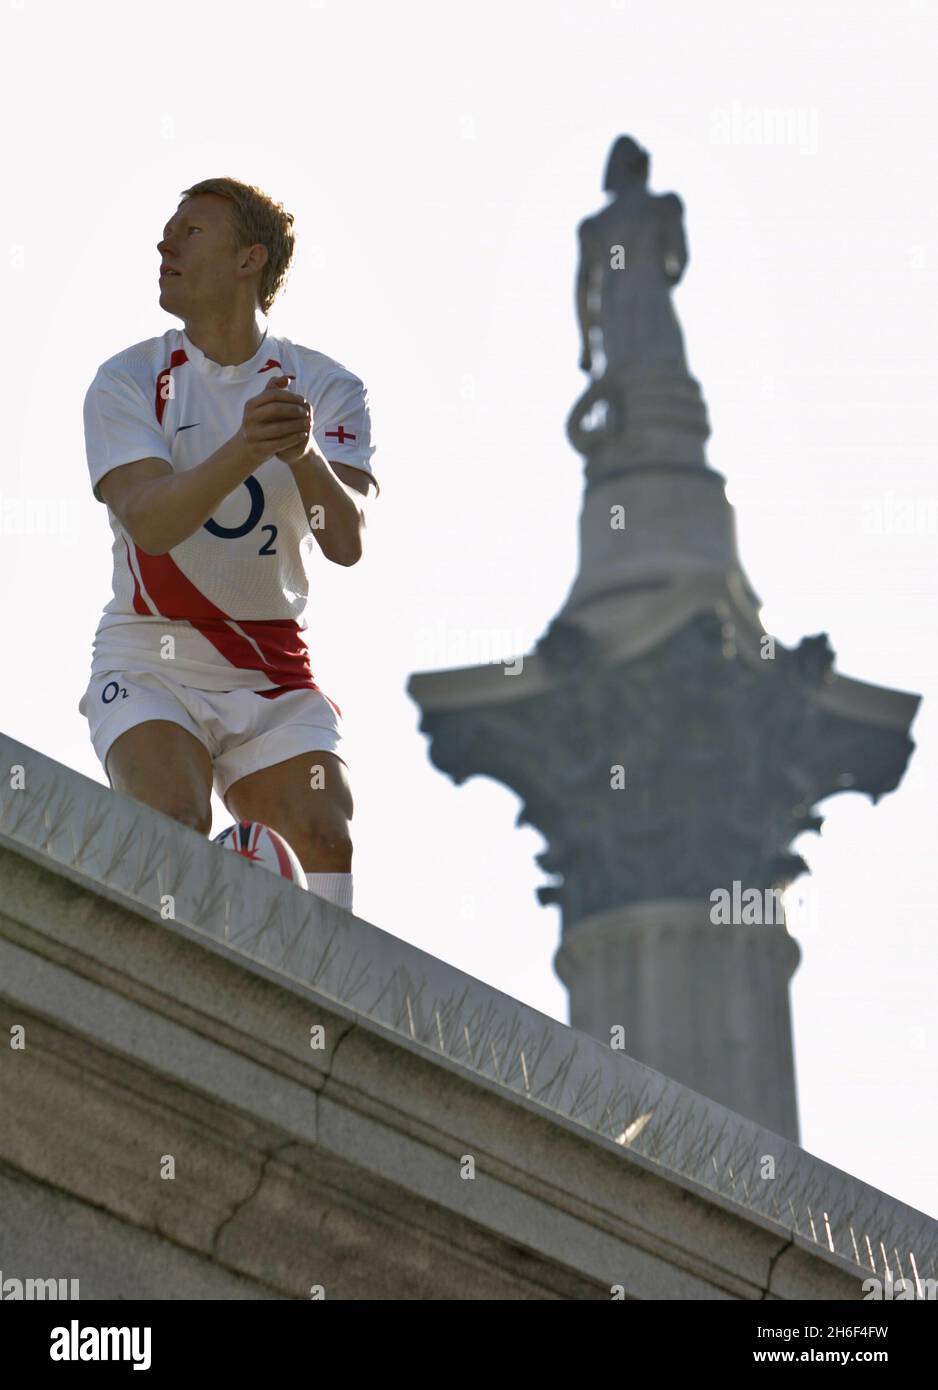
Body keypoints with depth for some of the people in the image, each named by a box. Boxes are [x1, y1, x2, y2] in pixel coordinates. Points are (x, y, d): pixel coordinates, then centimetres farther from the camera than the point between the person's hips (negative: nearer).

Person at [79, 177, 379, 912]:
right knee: (175, 823, -25)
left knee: (324, 838, -16)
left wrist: (304, 455, -33)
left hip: (273, 673, 2)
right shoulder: (128, 382, -2)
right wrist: (243, 451, -36)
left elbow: (346, 541, -13)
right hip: (150, 663, -1)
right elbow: (147, 520, -19)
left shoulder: (328, 389, 1)